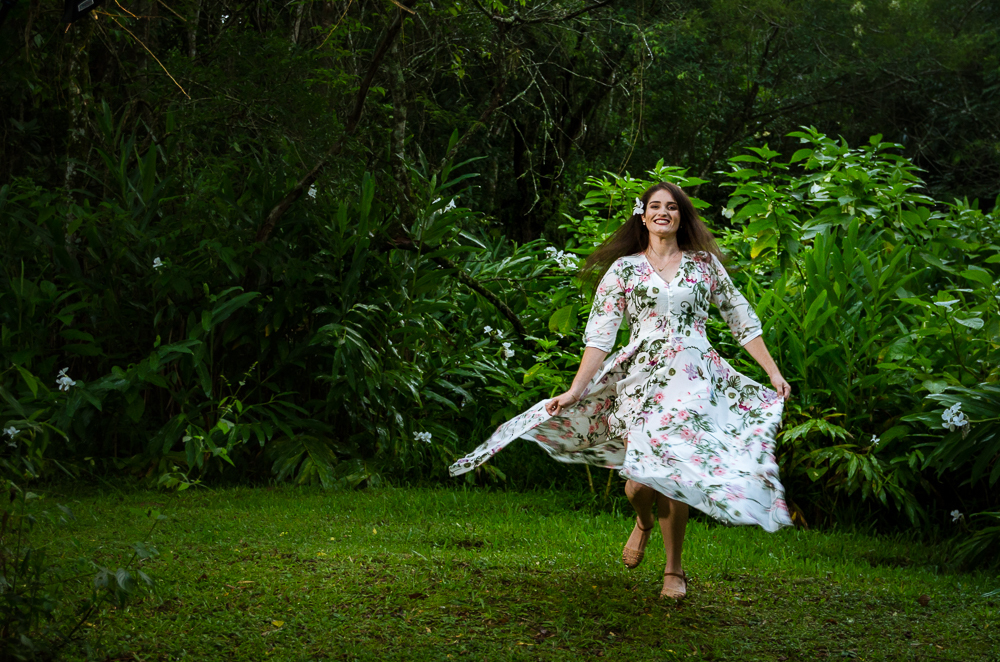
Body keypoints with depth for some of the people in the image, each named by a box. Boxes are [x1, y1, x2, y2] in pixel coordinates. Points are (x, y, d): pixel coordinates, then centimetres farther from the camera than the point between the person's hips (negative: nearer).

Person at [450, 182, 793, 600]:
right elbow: (599, 334, 2)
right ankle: (643, 522, 27)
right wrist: (576, 389, -5)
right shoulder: (623, 269, 8)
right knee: (641, 476, -11)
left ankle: (674, 569, 11)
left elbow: (741, 318, 16)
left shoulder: (704, 263, 12)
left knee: (678, 472, -8)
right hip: (642, 378, -1)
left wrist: (773, 372, 12)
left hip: (693, 380, 1)